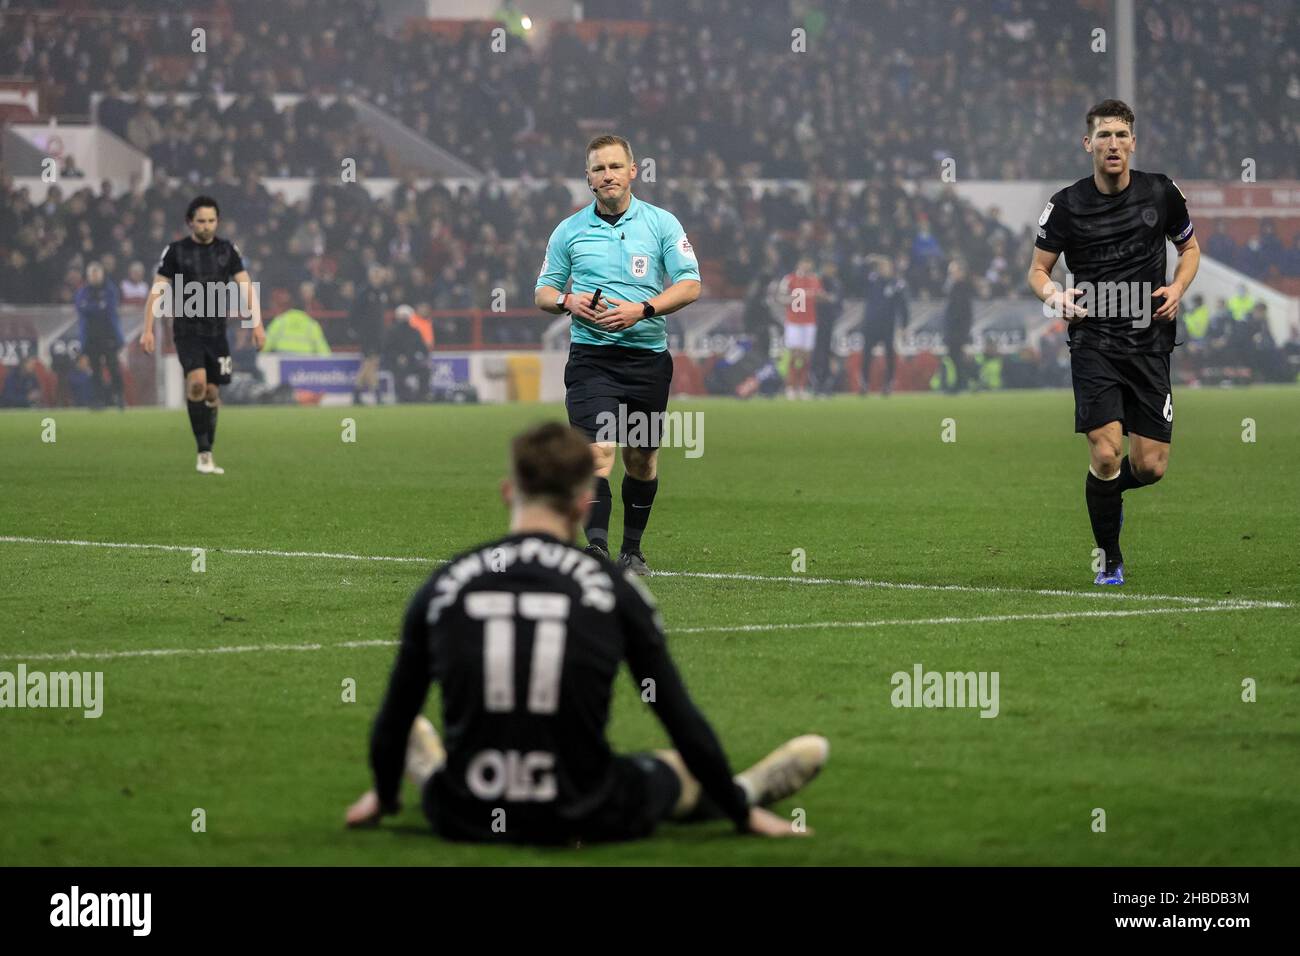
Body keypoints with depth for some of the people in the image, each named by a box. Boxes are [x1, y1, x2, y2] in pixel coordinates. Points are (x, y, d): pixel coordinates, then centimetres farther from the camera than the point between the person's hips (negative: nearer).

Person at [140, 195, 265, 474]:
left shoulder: (228, 250, 5)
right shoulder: (175, 251, -2)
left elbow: (246, 286, 3)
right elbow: (157, 291, -3)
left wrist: (257, 323, -8)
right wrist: (148, 330, -10)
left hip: (217, 333, 3)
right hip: (187, 332, -3)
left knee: (212, 393, 5)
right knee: (197, 383, -23)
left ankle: (207, 458, 18)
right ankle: (204, 453, -20)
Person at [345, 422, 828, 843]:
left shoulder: (441, 587, -1)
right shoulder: (614, 585, -5)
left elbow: (392, 719, 10)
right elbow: (681, 720, 2)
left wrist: (383, 796, 31)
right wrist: (744, 813, 16)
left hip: (465, 818, 2)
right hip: (587, 823, -2)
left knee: (410, 729, 36)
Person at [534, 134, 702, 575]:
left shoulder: (662, 223, 3)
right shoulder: (569, 231, 7)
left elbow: (690, 285, -2)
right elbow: (542, 291, 14)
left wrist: (642, 309, -16)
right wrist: (567, 301, -9)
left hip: (648, 354, 1)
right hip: (591, 355, -1)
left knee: (642, 459, 9)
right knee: (598, 449, -18)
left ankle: (632, 548, 26)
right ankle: (597, 547, -25)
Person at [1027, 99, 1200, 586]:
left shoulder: (1162, 192, 4)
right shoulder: (1066, 204, -2)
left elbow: (1190, 247, 19)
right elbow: (1037, 270, 6)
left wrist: (1178, 288, -1)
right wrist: (1054, 295, -17)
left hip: (1150, 342, 2)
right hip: (1093, 341, -2)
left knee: (1150, 466, -3)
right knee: (1106, 454, -16)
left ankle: (1106, 492, 34)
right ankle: (1109, 557, 7)